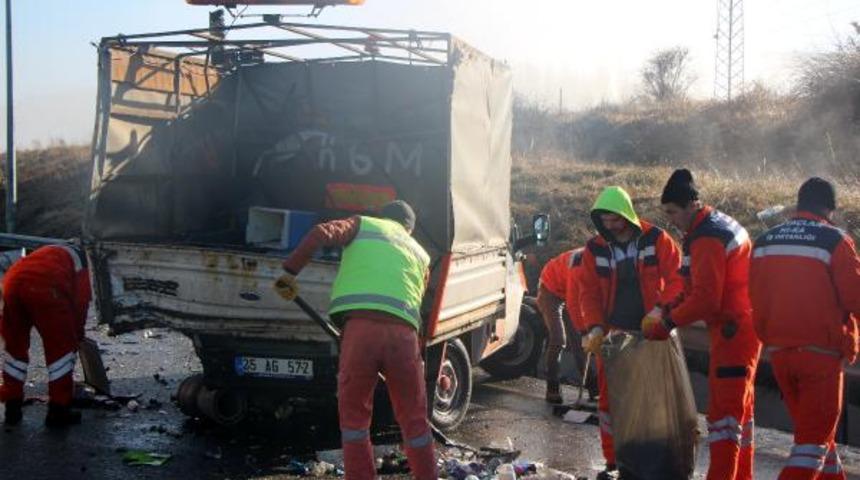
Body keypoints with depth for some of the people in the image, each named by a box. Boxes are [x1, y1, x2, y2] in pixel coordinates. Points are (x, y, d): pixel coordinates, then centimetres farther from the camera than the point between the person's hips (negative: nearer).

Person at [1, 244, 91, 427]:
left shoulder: (48, 255, 42)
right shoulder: (80, 259, 26)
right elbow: (81, 300, 15)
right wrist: (77, 333, 26)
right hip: (43, 288, -6)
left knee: (15, 346, 21)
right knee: (62, 348, 7)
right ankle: (58, 411, 9)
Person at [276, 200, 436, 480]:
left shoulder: (363, 224, 22)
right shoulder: (420, 254, 30)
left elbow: (320, 234, 5)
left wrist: (290, 272, 10)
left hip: (362, 327, -2)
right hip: (403, 332, 3)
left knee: (354, 415, 12)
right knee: (414, 420, 16)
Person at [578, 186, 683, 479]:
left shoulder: (656, 240, -4)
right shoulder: (595, 249, 1)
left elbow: (676, 278, -7)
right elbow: (589, 291, 1)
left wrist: (662, 307, -22)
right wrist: (595, 327, -12)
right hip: (613, 335, 2)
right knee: (610, 399, 3)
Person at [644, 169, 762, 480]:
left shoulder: (707, 239, -19)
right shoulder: (720, 224, 14)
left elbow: (705, 299, -23)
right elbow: (701, 287, 17)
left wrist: (667, 323, -14)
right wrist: (669, 309, 7)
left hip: (732, 332, -11)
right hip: (743, 328, 11)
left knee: (723, 409, -8)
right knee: (740, 407, 18)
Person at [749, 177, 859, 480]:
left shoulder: (764, 242, 6)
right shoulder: (835, 241, -11)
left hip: (778, 351, 6)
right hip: (822, 352, -5)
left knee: (811, 428, 20)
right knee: (815, 436, 2)